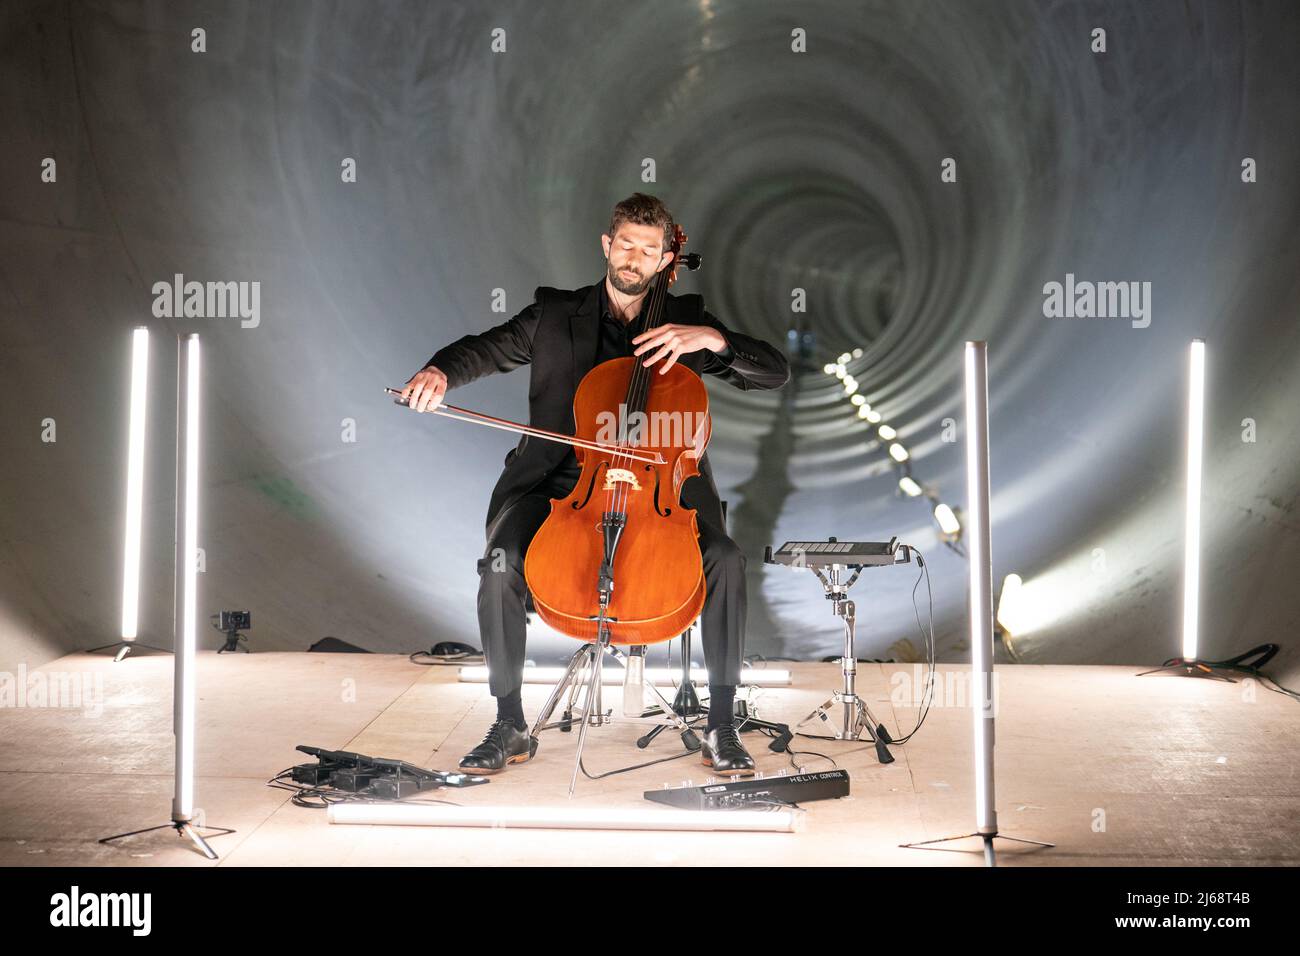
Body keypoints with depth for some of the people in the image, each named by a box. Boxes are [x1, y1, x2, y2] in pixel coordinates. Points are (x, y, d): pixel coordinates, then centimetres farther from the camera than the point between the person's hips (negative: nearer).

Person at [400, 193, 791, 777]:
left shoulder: (684, 319, 12)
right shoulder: (555, 314, 13)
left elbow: (774, 372, 6)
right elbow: (486, 349, 12)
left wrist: (712, 337, -12)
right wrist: (440, 371, -11)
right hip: (561, 483, 0)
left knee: (725, 559, -28)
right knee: (500, 563, -28)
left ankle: (722, 728, -15)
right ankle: (510, 729, -12)